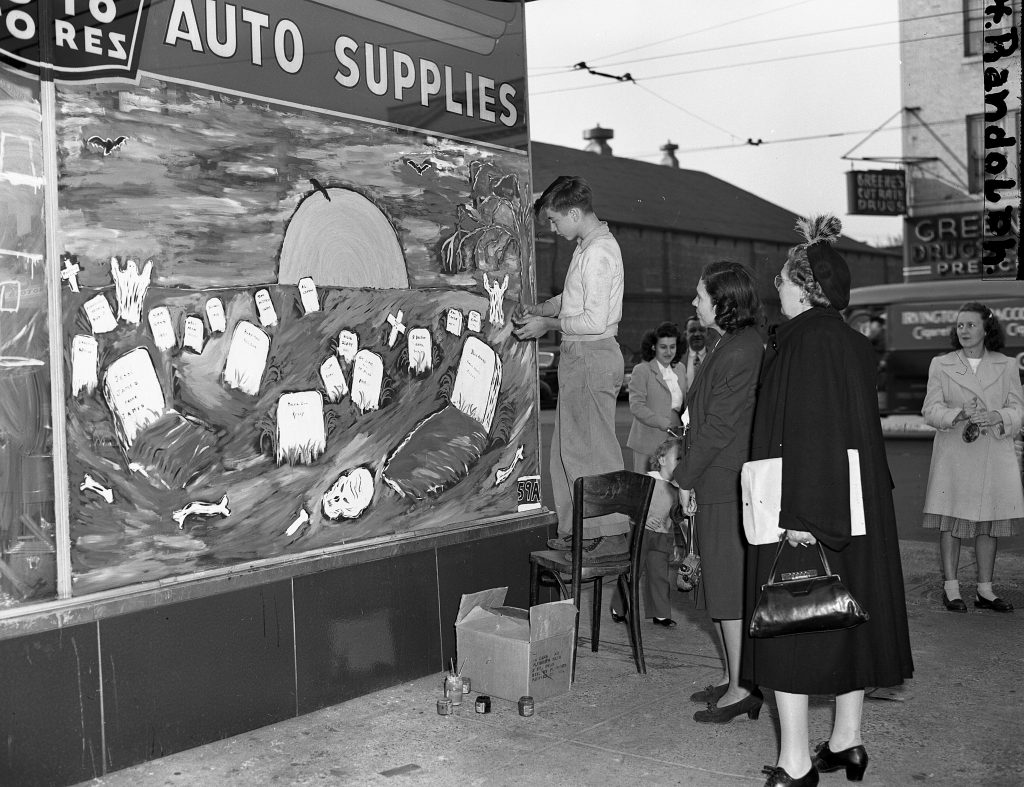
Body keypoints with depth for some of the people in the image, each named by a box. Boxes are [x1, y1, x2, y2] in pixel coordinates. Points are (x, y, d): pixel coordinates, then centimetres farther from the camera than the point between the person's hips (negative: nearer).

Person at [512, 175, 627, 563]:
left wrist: (548, 324, -11)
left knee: (596, 448, -4)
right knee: (569, 446, 14)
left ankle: (613, 534, 5)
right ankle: (578, 530, 22)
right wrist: (535, 309, 10)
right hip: (579, 357, 10)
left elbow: (594, 320, -22)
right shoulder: (588, 247, 14)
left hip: (592, 356, -10)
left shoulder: (598, 253, -17)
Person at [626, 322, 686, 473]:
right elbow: (636, 406, -12)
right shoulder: (641, 370, -3)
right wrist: (667, 425, -20)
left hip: (674, 443, 5)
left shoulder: (680, 369, 16)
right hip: (649, 442, -5)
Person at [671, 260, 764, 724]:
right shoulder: (736, 345, 15)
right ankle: (737, 680, 24)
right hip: (724, 483, 10)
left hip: (728, 486, -10)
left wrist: (686, 477, -10)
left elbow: (719, 426, -18)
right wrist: (691, 472, 15)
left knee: (730, 587, -4)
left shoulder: (738, 354, -17)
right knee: (728, 585, 15)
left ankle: (742, 689, 3)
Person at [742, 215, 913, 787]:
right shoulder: (856, 345, 9)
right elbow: (863, 432, 14)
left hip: (803, 507, -8)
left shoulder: (804, 341, -16)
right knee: (848, 615, 15)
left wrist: (798, 514, -23)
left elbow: (802, 431, -22)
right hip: (857, 506, 9)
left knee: (789, 625, -1)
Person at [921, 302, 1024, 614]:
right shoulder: (940, 365, 6)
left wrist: (995, 417, -17)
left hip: (994, 454, 1)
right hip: (953, 454, -1)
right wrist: (959, 414, -20)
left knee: (989, 523, 4)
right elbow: (930, 410, -1)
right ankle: (950, 588, 6)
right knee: (950, 520, -2)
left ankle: (985, 591, 13)